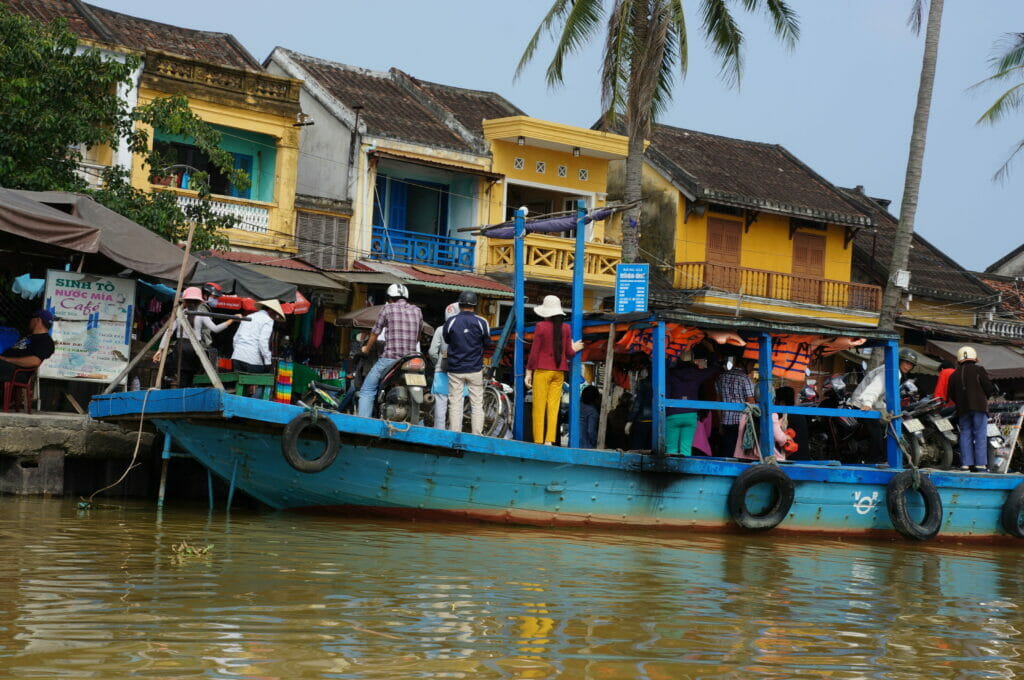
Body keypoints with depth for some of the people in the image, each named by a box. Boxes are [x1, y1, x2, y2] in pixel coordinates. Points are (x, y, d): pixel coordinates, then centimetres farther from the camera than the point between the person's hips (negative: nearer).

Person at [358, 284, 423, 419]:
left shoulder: (388, 309, 3)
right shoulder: (417, 311, 13)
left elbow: (375, 333, 8)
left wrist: (366, 349, 26)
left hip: (389, 358, -4)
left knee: (367, 391, 4)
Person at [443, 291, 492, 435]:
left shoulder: (450, 322, -5)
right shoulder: (481, 322, -7)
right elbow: (487, 343, 4)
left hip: (455, 370, 1)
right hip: (475, 369, -1)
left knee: (455, 404, 5)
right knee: (477, 404, 5)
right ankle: (477, 437, 3)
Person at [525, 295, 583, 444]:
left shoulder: (541, 326, -7)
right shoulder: (566, 328, 3)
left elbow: (534, 351, -7)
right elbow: (569, 353, 6)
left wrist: (528, 372, -1)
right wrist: (574, 349, 28)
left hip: (542, 370, -4)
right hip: (559, 372, 4)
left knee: (539, 407, 1)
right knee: (553, 407, 5)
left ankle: (538, 441, 1)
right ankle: (549, 440, 1)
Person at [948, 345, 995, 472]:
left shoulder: (954, 375, 15)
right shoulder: (979, 370, 2)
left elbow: (952, 395, 15)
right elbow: (989, 388, -2)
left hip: (962, 409, 4)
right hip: (979, 406, -4)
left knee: (965, 435, 5)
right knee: (980, 435, -5)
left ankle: (966, 464, -2)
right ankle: (980, 465, -11)